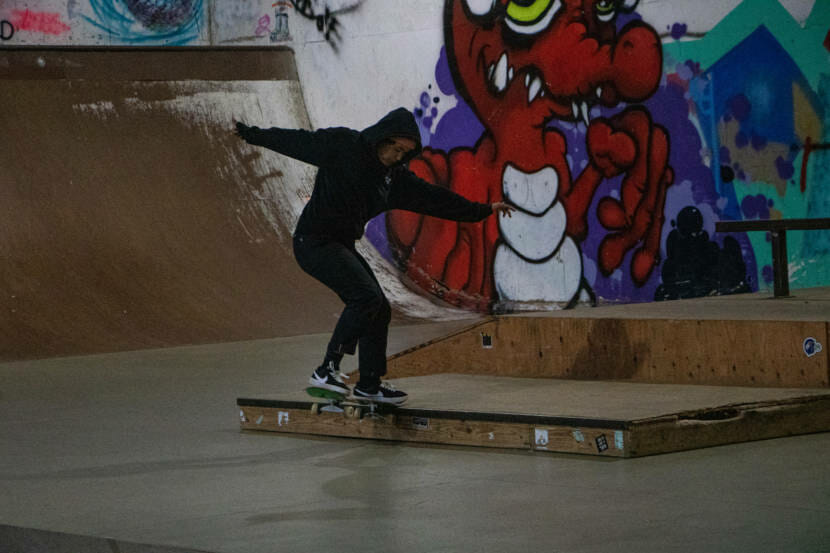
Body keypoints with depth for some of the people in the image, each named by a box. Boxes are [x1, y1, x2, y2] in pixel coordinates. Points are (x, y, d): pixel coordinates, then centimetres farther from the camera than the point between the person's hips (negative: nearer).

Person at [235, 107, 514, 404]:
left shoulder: (396, 177, 8)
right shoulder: (341, 145, -10)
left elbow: (433, 197, 14)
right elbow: (296, 141, -3)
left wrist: (483, 210, 17)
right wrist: (251, 134, 0)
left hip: (343, 246, 8)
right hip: (314, 241, -8)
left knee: (379, 310, 5)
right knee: (367, 296, -23)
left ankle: (370, 383, 16)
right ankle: (327, 369, -19)